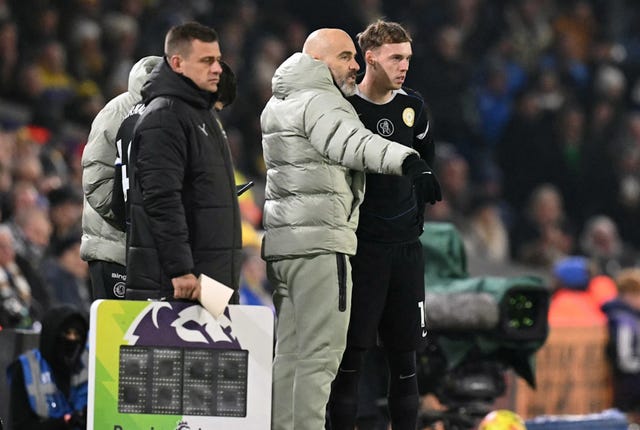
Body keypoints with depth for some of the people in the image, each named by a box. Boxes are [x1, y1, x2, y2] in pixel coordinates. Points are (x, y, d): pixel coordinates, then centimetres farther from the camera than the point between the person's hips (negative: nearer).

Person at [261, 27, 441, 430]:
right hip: (320, 239, -10)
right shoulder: (319, 102, -9)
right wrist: (406, 159, -42)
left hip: (281, 241, 10)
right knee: (321, 352, -10)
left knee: (289, 352, 12)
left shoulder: (280, 105, 22)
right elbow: (356, 144, -28)